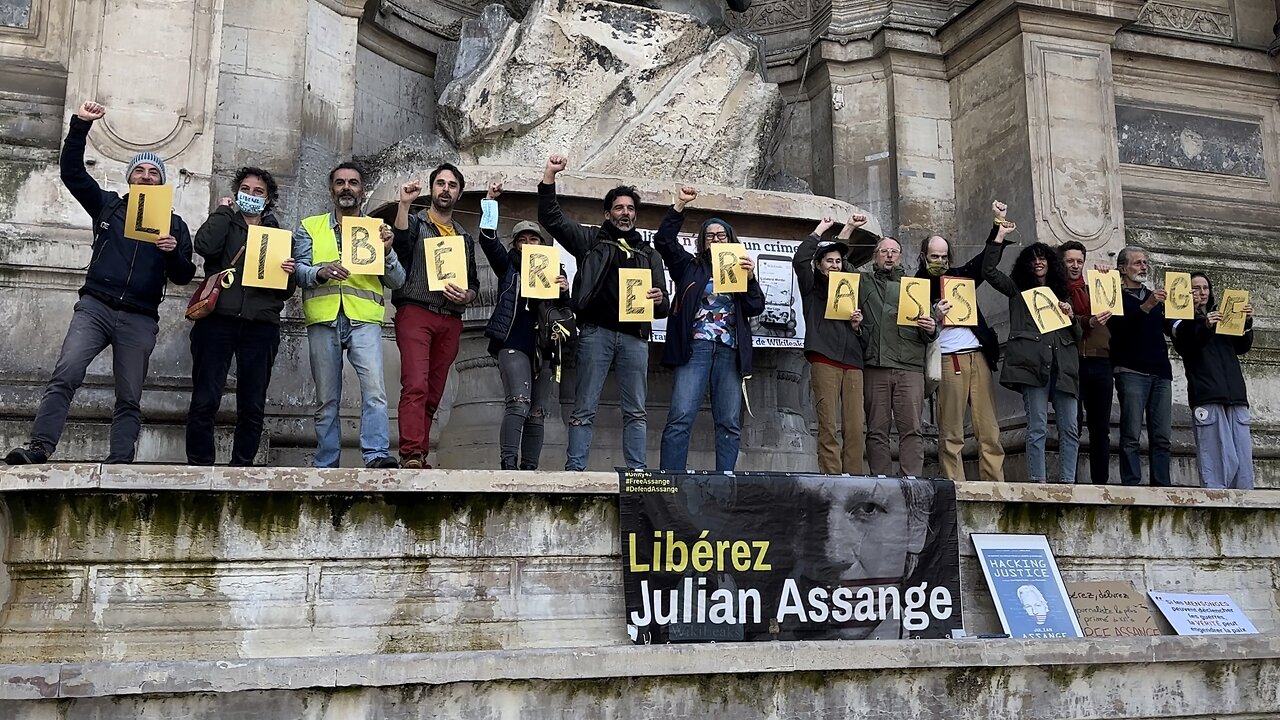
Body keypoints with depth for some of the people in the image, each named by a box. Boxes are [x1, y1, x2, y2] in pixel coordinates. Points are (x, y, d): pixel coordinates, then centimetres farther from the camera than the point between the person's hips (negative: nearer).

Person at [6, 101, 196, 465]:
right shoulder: (107, 205, 18)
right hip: (95, 307, 0)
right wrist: (80, 125, -1)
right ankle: (39, 447, -25)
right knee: (65, 375, -19)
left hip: (140, 319, 0)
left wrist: (174, 253, -12)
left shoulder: (174, 224, 15)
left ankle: (119, 462, -5)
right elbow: (72, 171, 9)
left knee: (129, 398, -2)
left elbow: (184, 276, 10)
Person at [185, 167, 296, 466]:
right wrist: (224, 210, 4)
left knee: (252, 406, 1)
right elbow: (204, 245, -8)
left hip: (261, 326, 2)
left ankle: (241, 468, 7)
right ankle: (199, 466, -3)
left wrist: (290, 274, -3)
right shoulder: (224, 224, 17)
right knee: (205, 401, -8)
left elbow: (285, 292, 19)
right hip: (218, 320, -2)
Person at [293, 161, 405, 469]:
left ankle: (376, 454, -24)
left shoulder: (377, 229, 17)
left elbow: (397, 281, 10)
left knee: (375, 388, -20)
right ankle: (326, 466, 6)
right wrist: (321, 272, -16)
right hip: (323, 319, 1)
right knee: (326, 399, 2)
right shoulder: (310, 227, 17)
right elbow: (299, 271, 5)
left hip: (364, 319, -1)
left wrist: (387, 251, -8)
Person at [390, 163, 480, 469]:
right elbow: (400, 243, -15)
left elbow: (474, 284, 23)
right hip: (415, 313, -5)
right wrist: (404, 204, -24)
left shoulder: (466, 238, 23)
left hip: (450, 321, 5)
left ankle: (420, 458, 4)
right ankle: (411, 455, -25)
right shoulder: (415, 222, 9)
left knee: (433, 394, 2)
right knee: (415, 386, -19)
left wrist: (466, 296, 1)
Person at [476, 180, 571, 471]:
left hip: (544, 349, 4)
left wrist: (564, 291, -6)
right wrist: (491, 202, -8)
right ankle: (508, 464, -25)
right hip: (514, 345, -4)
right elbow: (488, 240, -1)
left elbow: (566, 313, 15)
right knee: (519, 402, -21)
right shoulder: (508, 266, 12)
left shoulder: (555, 270, 18)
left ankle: (529, 469, 5)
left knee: (537, 414, 2)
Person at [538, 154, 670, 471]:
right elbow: (551, 218, 6)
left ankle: (637, 470, 6)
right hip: (596, 333, -3)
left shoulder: (649, 254, 21)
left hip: (635, 336, 3)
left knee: (635, 411, 3)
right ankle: (574, 469, -3)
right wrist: (549, 176, -4)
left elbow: (664, 305, 17)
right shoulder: (592, 240, 14)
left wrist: (659, 301, -8)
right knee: (585, 408, -4)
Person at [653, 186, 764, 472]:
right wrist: (679, 205, -1)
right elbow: (663, 241, 5)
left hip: (730, 351, 3)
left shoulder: (740, 271, 21)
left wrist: (750, 278, -6)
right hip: (696, 346, -2)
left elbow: (756, 308, 9)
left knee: (730, 423, 0)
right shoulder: (691, 266, 17)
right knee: (681, 417, -13)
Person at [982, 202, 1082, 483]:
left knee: (1070, 428, -2)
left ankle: (1068, 481, 1)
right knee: (1038, 426, -9)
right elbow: (989, 270, 3)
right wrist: (1000, 235, 2)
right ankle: (1038, 481, -8)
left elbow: (1078, 336, 25)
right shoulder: (1018, 290, 17)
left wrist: (1071, 316, 4)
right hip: (1033, 362, -4)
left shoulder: (1061, 294, 26)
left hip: (1063, 363, 4)